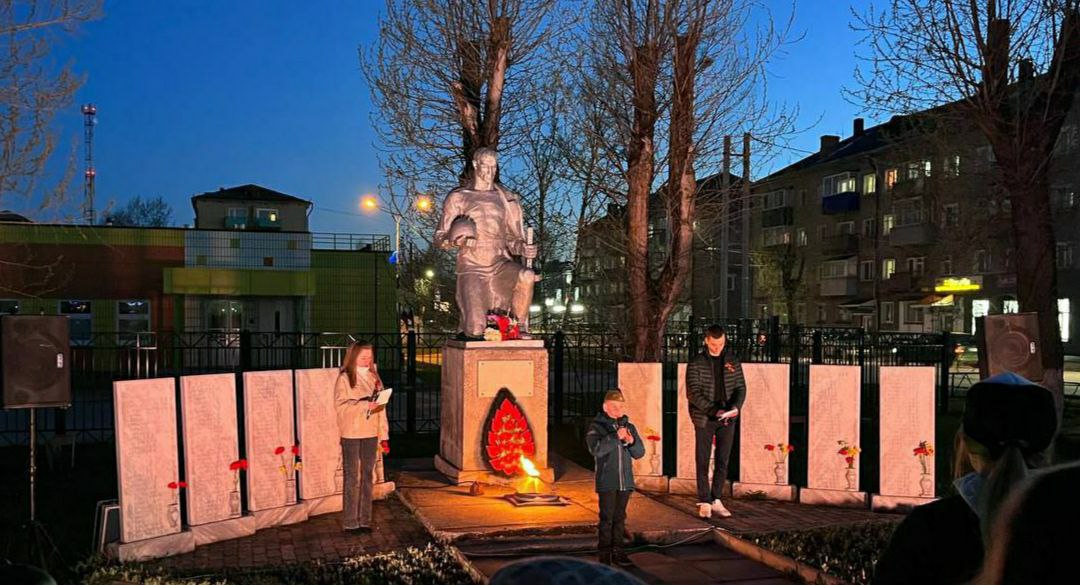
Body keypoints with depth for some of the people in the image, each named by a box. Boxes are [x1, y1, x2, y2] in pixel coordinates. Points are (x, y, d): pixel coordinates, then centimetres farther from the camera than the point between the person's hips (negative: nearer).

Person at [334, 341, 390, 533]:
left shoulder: (373, 377, 11)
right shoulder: (345, 378, -4)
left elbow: (381, 407, 11)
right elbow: (341, 405, -14)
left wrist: (384, 435, 8)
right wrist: (365, 405, -24)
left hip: (371, 434, 5)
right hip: (351, 435, -5)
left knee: (367, 476, 9)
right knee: (353, 478, -1)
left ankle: (364, 520, 18)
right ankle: (350, 522, 7)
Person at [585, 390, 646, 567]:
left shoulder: (629, 427, 9)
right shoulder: (596, 427, -5)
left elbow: (640, 453, 7)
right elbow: (595, 449, -21)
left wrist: (631, 441, -14)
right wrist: (615, 437, -30)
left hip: (625, 481, 4)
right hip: (606, 482, -4)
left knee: (620, 517, 11)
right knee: (607, 518, -1)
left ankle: (617, 551, 19)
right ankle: (604, 553, 6)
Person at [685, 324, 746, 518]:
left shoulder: (732, 361, 6)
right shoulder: (696, 363, -6)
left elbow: (741, 387, 7)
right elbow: (693, 393, -11)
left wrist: (736, 406, -13)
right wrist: (714, 410, -22)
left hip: (727, 419, 3)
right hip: (704, 419, -3)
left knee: (722, 462, 7)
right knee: (702, 462, 2)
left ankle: (716, 501, 17)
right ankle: (704, 503, 9)